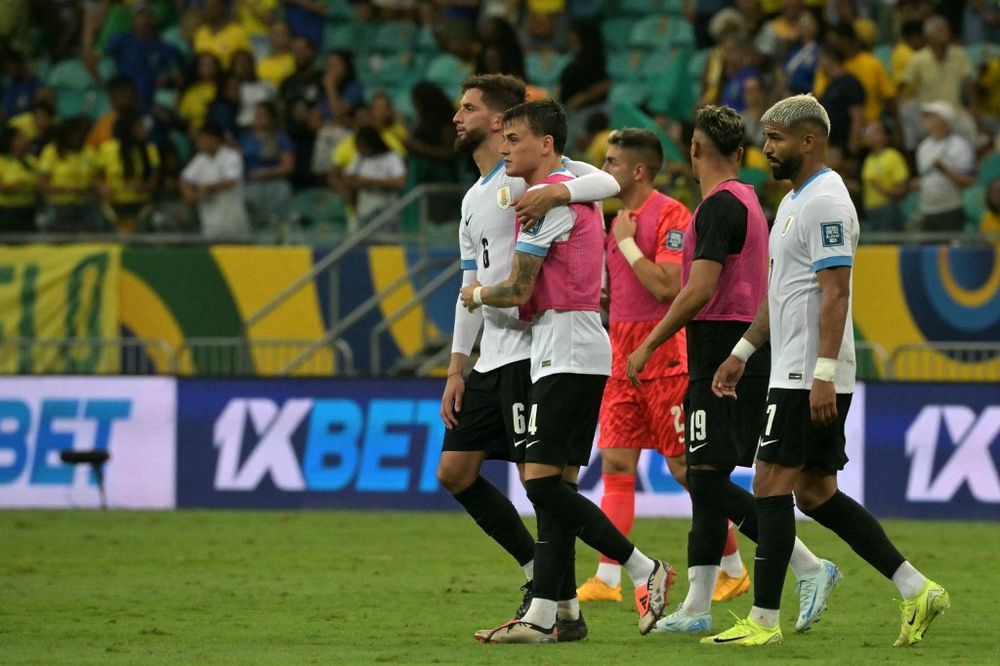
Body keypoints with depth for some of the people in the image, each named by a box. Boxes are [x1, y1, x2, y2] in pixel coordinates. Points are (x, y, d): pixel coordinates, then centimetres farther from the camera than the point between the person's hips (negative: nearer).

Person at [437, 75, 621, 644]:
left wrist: (555, 192, -37)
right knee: (455, 472, 7)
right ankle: (539, 572, 16)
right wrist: (457, 367, 18)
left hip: (532, 348, -9)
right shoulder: (473, 200, 21)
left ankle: (566, 607, -2)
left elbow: (607, 182, -20)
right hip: (491, 357, 9)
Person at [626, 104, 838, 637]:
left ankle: (809, 567, -12)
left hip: (721, 349, -10)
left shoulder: (719, 206, -13)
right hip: (746, 348, 10)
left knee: (708, 478, -11)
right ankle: (697, 607, 9)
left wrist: (649, 345, -15)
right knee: (705, 479, 9)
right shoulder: (747, 202, 17)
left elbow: (700, 290, -20)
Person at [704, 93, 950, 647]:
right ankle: (916, 591, 10)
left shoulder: (825, 202, -14)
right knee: (816, 493, 9)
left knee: (771, 485, -8)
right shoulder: (794, 201, 19)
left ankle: (764, 620, -5)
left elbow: (835, 292, -20)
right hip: (795, 373, 10)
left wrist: (823, 374, -25)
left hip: (810, 378, -10)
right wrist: (742, 353, 25)